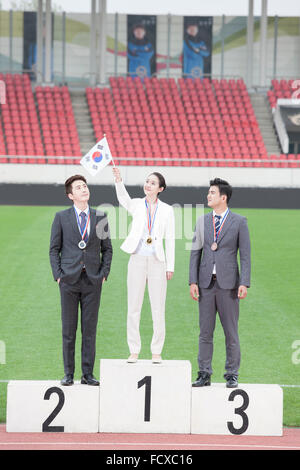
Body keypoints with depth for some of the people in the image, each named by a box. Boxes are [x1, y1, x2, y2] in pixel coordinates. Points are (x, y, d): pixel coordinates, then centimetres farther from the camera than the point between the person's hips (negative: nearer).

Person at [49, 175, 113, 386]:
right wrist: (58, 275, -4)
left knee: (90, 329, 2)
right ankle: (69, 374, 9)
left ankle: (88, 374, 7)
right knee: (68, 329, 2)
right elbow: (54, 249, 6)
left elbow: (107, 249, 12)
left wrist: (104, 274, 1)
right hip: (69, 279, -1)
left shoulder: (100, 217, 8)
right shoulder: (61, 217, 4)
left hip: (92, 281, 1)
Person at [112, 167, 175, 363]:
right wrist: (119, 182, -38)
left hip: (157, 261, -1)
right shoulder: (137, 205, 4)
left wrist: (170, 266, 0)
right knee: (134, 307, 2)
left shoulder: (167, 210, 4)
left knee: (158, 308, 1)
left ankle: (157, 351, 8)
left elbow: (170, 240, 4)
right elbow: (124, 199, -19)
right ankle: (134, 351, 8)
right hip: (138, 260, 1)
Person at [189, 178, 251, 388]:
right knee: (205, 331, 4)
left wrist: (244, 283, -10)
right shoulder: (203, 221, 9)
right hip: (206, 283, 3)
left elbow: (245, 255, -2)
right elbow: (195, 252, 10)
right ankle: (204, 374, 9)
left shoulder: (239, 222, 0)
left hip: (228, 284, -3)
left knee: (231, 331, 1)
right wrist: (193, 281, 2)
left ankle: (232, 375, 8)